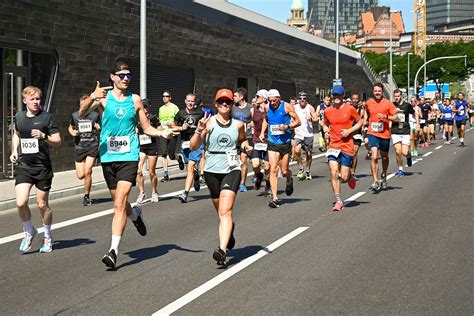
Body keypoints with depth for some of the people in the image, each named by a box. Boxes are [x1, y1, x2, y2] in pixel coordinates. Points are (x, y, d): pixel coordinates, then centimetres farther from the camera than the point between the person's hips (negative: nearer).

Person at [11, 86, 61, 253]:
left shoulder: (47, 117, -5)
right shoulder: (19, 117, 7)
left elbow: (57, 142, -5)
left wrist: (44, 136, -22)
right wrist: (14, 151, 13)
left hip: (42, 167, -2)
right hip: (23, 166, 2)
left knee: (42, 205, 5)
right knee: (21, 203, -13)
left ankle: (47, 237, 27)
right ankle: (29, 232, 13)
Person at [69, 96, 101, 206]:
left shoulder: (95, 115, 1)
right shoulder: (75, 115, 5)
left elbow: (101, 129, 13)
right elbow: (70, 127, 21)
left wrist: (99, 128, -10)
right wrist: (72, 132, -1)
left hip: (92, 146, -2)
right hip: (79, 147, 2)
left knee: (87, 172, -13)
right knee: (80, 175, -1)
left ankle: (87, 196, 4)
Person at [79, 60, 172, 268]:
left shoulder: (135, 100, 7)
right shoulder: (104, 98, 2)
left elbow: (146, 128, 14)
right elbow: (81, 114, -13)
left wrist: (162, 133, -4)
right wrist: (92, 98, -31)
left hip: (129, 157, -1)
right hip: (108, 157, 1)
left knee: (119, 204, -12)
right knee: (119, 202, 14)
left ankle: (113, 250, -12)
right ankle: (135, 215, 49)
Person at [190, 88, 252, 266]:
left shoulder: (238, 124, 4)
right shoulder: (209, 122, -3)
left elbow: (242, 139, 25)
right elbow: (193, 147, -8)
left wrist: (246, 147, 4)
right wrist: (199, 130, -23)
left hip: (232, 170, -1)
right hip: (212, 171, 1)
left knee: (225, 211, -16)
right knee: (221, 212, 16)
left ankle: (222, 250, -22)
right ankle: (230, 230, 49)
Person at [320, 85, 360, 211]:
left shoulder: (350, 109, -3)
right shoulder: (328, 111, 5)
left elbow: (359, 122, 7)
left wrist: (349, 130, -9)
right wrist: (326, 132, 0)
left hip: (347, 145, -2)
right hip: (333, 145, 2)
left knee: (344, 177, -3)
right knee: (334, 173, -12)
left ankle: (350, 177, 36)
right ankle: (338, 201, -2)